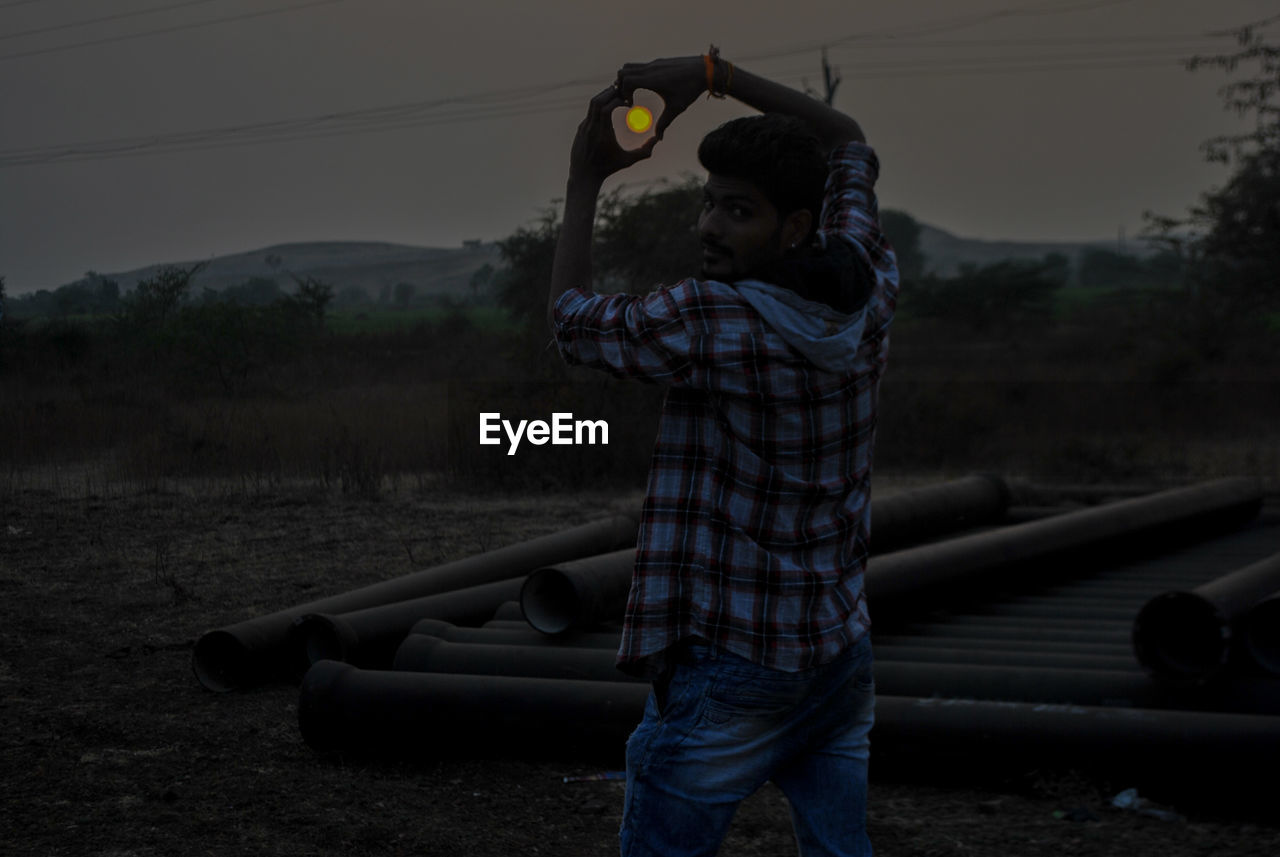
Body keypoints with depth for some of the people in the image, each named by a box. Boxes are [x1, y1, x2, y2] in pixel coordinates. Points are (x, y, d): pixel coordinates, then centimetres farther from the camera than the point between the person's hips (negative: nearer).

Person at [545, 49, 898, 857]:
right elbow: (848, 142, 13)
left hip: (732, 668, -7)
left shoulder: (712, 322, -21)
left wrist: (584, 182, 6)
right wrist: (714, 73, 6)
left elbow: (573, 317, -3)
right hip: (843, 649, 7)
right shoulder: (867, 294, -2)